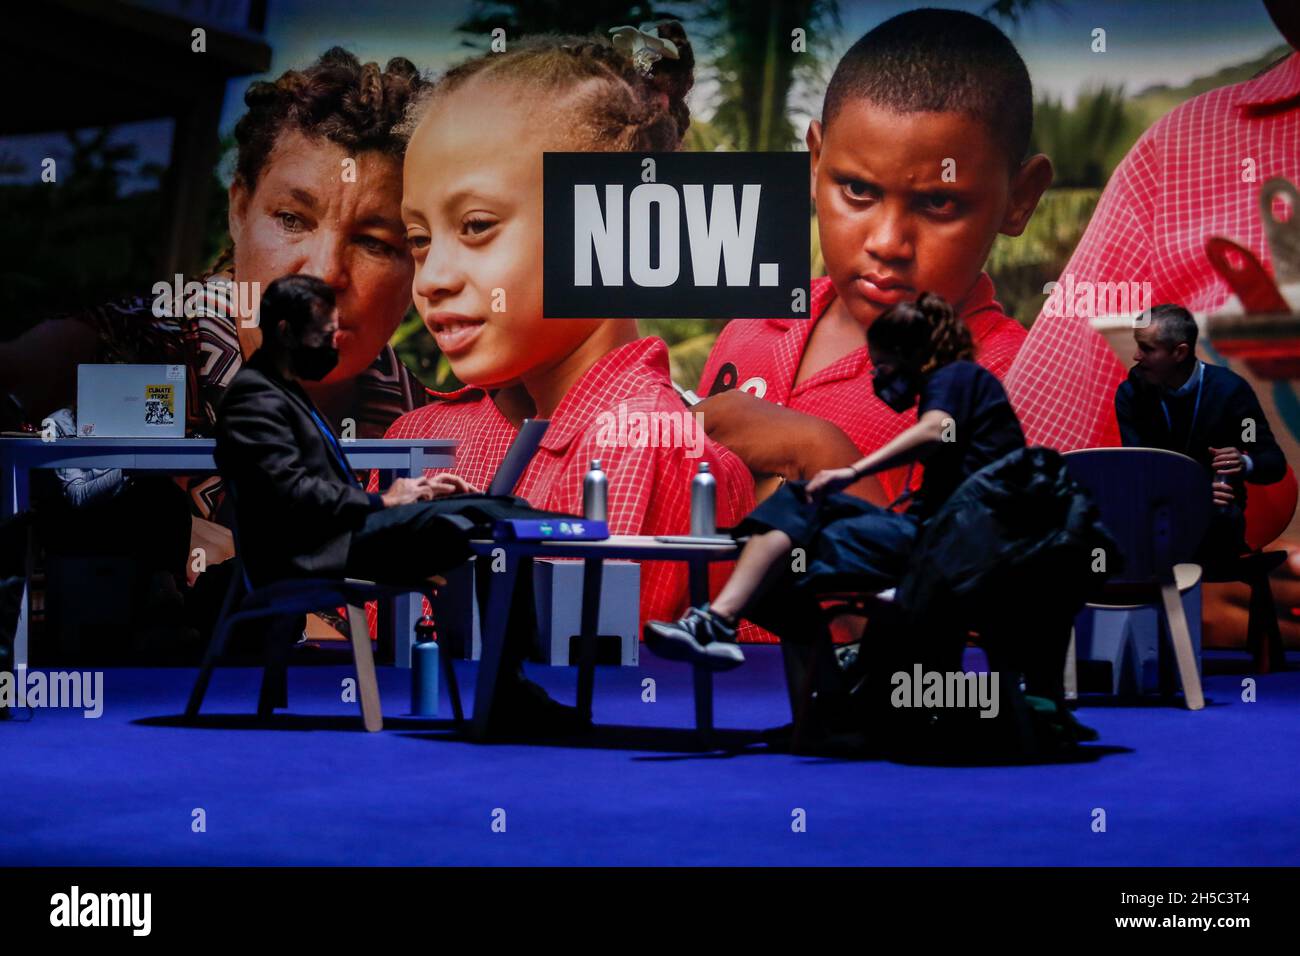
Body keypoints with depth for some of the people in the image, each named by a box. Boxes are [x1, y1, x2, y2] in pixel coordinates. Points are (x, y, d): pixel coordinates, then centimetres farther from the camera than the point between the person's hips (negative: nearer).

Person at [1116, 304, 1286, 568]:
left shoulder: (1229, 388, -8)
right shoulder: (1131, 393, -2)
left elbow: (1275, 463, -3)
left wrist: (1245, 465, -28)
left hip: (1217, 509, -1)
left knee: (1223, 519, -38)